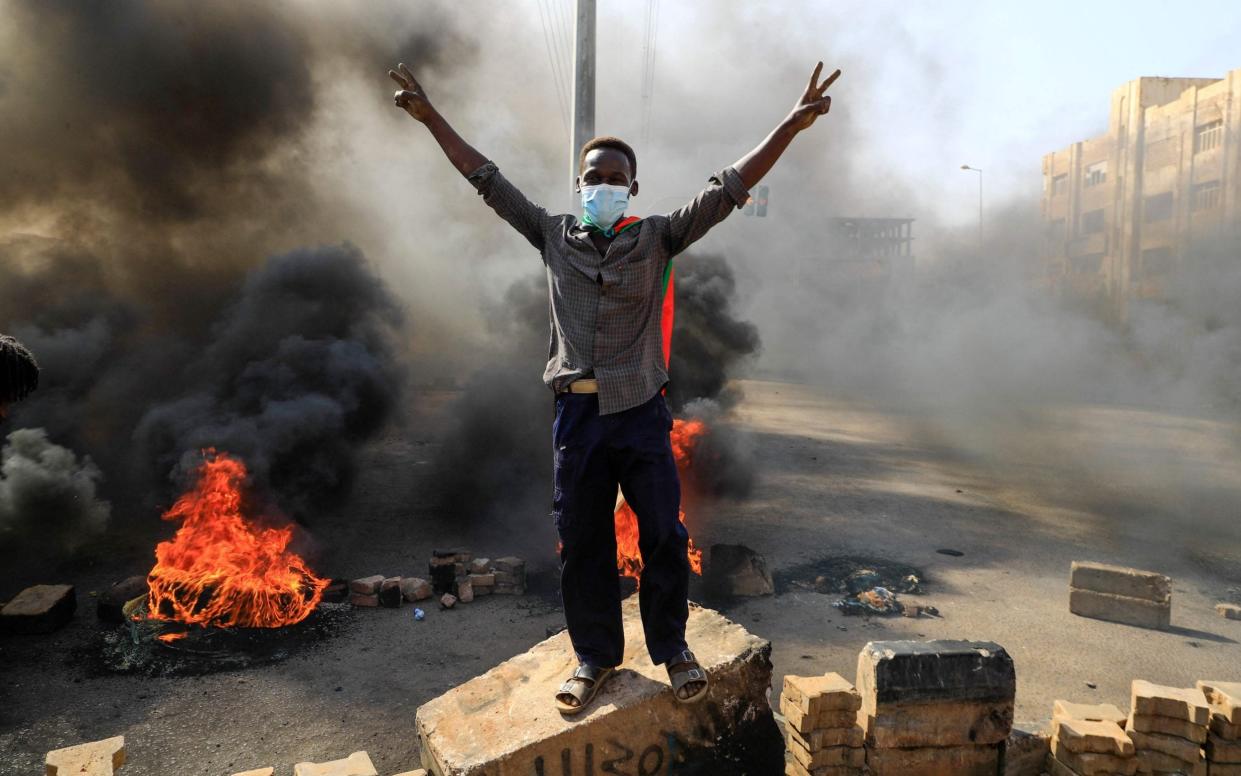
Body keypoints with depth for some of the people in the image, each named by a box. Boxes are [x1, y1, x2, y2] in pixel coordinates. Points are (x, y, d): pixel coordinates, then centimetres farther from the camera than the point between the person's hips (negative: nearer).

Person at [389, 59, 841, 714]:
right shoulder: (553, 236, 8)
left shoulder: (657, 237, 2)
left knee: (664, 537, 3)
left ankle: (672, 648, 25)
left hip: (642, 412, -1)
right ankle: (595, 656, 26)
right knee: (582, 543, 10)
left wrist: (791, 126, -12)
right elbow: (488, 180, 13)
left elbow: (727, 189, -4)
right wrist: (430, 116, 16)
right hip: (577, 413, 2)